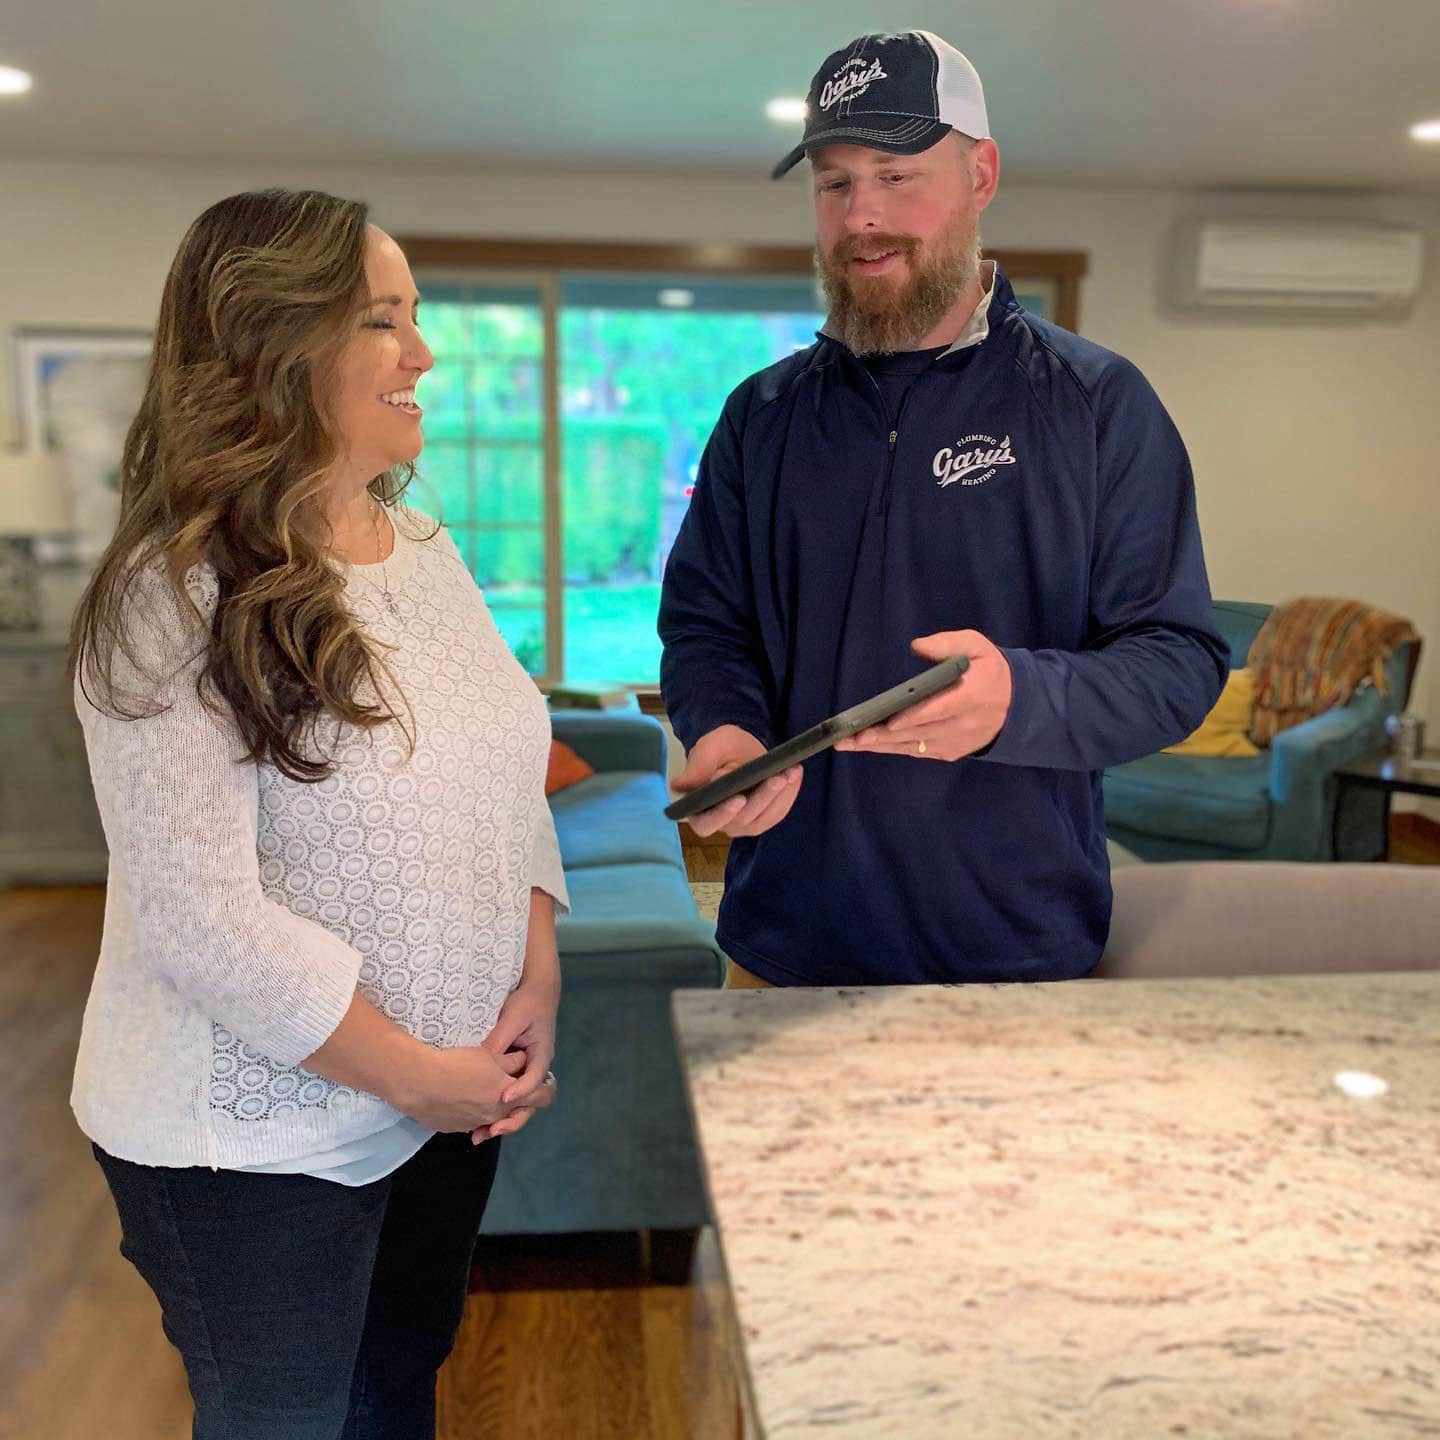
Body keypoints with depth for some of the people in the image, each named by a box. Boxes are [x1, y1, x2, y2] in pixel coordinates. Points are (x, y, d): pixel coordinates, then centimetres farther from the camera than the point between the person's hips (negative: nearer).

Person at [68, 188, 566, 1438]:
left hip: (457, 1091, 6)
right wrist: (416, 1077, -16)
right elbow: (199, 914, -23)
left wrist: (538, 983, -4)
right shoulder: (177, 598, -19)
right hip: (255, 1142, -6)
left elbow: (509, 785, 7)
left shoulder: (426, 548, 3)